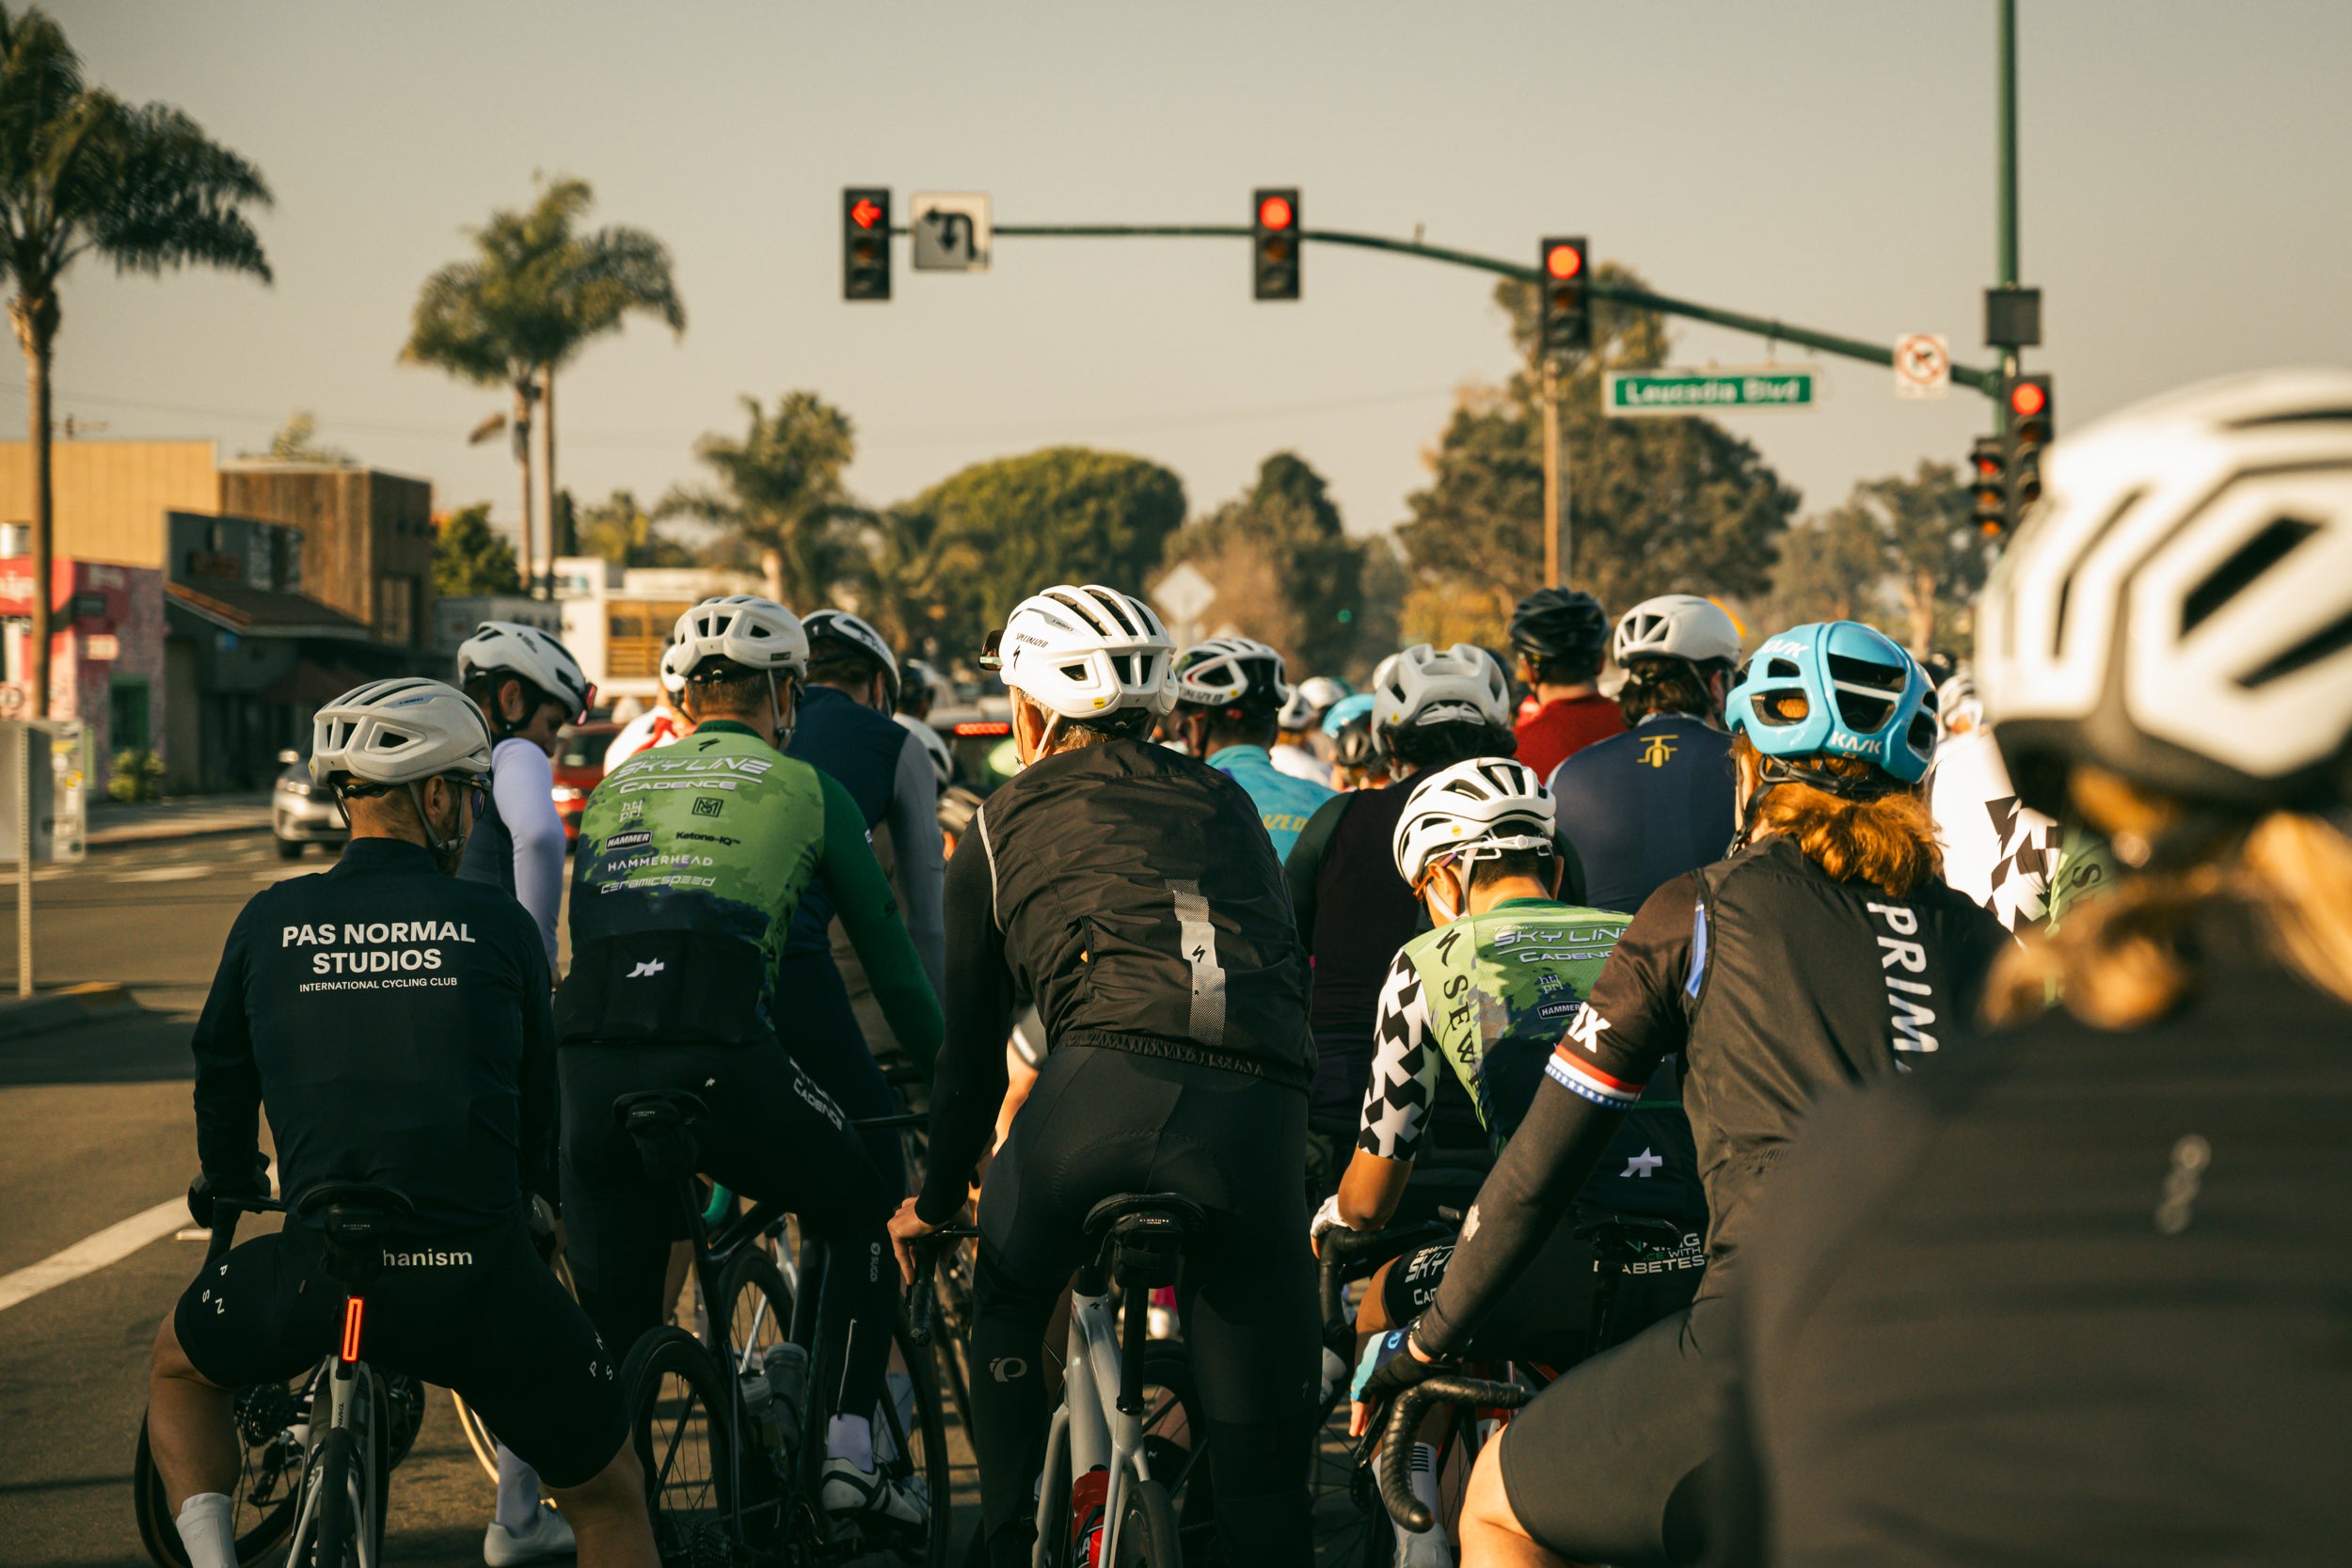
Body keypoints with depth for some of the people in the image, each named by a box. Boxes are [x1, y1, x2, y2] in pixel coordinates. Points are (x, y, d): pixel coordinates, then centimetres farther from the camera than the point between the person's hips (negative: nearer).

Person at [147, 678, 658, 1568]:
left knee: (181, 1368, 32)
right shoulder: (497, 927, 6)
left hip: (316, 1275, 1)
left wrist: (226, 1192, 44)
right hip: (482, 1282, -1)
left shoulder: (272, 921, 9)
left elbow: (222, 1078, 23)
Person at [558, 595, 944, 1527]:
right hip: (720, 1050, -3)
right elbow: (888, 956, 22)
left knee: (610, 1322, 16)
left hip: (590, 1060, 3)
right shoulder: (806, 790, 17)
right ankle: (847, 1457, 12)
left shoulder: (617, 786, 27)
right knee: (861, 1213, 23)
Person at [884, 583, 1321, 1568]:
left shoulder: (1003, 826, 24)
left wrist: (935, 1203, 40)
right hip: (1263, 1109, 2)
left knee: (1007, 1311, 29)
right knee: (1257, 1431, 9)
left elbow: (971, 1049, 27)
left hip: (1108, 1081, -1)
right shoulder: (1225, 805, 30)